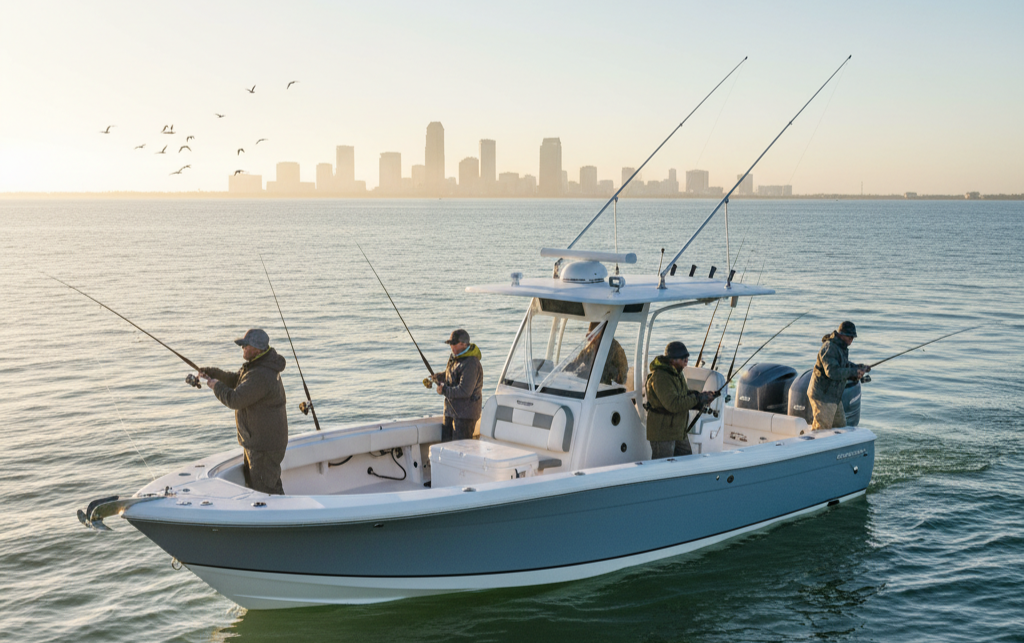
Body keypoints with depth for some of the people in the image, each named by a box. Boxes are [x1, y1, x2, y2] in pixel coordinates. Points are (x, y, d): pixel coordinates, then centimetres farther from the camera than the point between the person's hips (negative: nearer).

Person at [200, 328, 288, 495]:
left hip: (265, 444, -11)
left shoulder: (261, 376, -28)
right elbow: (236, 380, 23)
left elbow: (234, 400, -27)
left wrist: (217, 386, -9)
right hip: (257, 439, 11)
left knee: (265, 489, -5)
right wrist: (211, 372, 11)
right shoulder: (255, 366, 8)